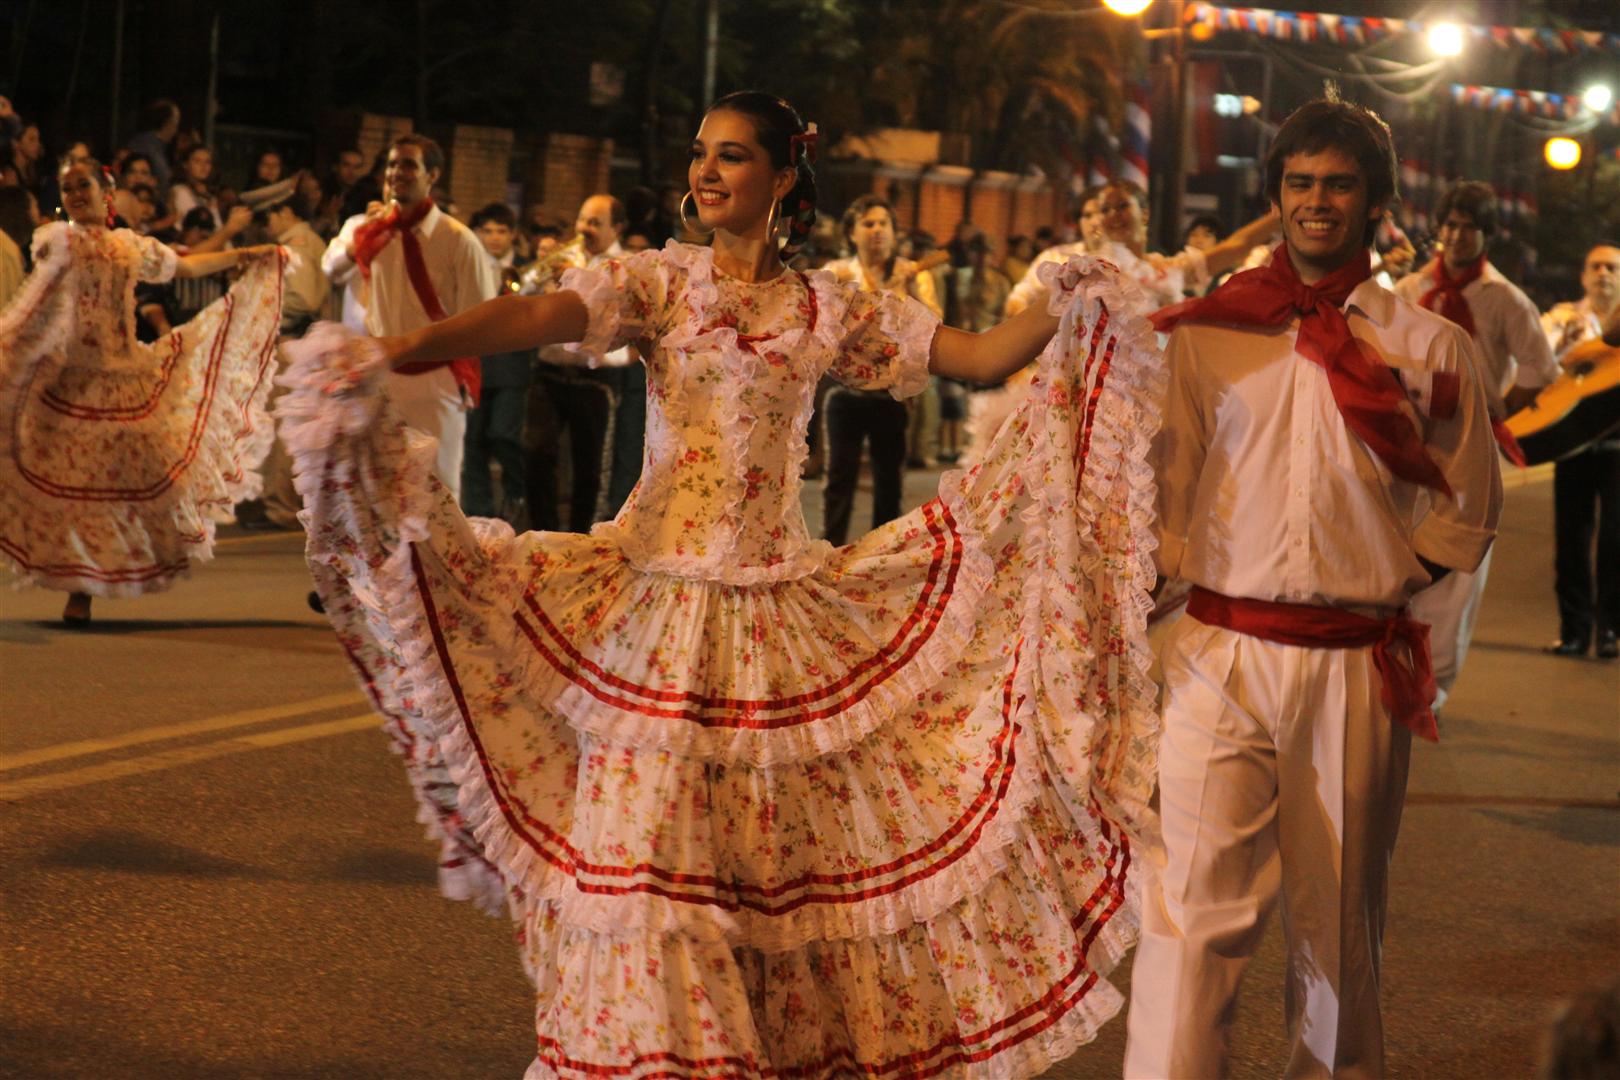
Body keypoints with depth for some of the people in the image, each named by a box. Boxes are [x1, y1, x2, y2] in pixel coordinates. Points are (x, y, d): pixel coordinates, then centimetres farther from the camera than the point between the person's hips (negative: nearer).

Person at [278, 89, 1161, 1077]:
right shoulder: (658, 283, 1)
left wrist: (1070, 311, -12)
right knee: (647, 844, -2)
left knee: (785, 850, 6)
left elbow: (982, 357, 6)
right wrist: (391, 354, -31)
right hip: (656, 605, -1)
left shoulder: (830, 310, 6)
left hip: (786, 611, 1)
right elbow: (532, 317, -16)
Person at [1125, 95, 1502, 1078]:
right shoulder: (1206, 332, 8)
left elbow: (1467, 515, 14)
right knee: (1195, 908, -10)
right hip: (1219, 656, 0)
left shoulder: (1430, 347, 7)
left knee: (1339, 922, 9)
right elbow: (1162, 485, 13)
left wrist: (1380, 582, 4)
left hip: (1356, 666, 0)